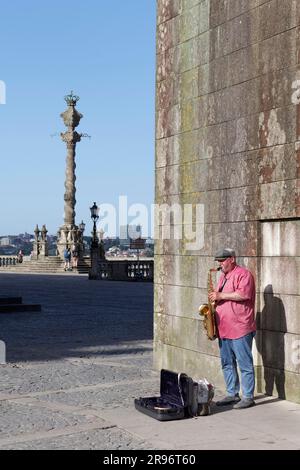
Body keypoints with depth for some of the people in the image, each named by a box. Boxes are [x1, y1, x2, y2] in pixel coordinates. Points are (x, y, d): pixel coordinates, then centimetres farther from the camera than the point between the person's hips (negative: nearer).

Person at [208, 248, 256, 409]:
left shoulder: (243, 274, -8)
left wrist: (220, 295, -17)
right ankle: (232, 394, 22)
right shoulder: (223, 276, 19)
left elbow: (243, 294, -22)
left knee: (244, 364, -4)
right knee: (227, 363, 13)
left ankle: (248, 397, 1)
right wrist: (214, 299, 7)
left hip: (240, 329, -9)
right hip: (224, 329, 9)